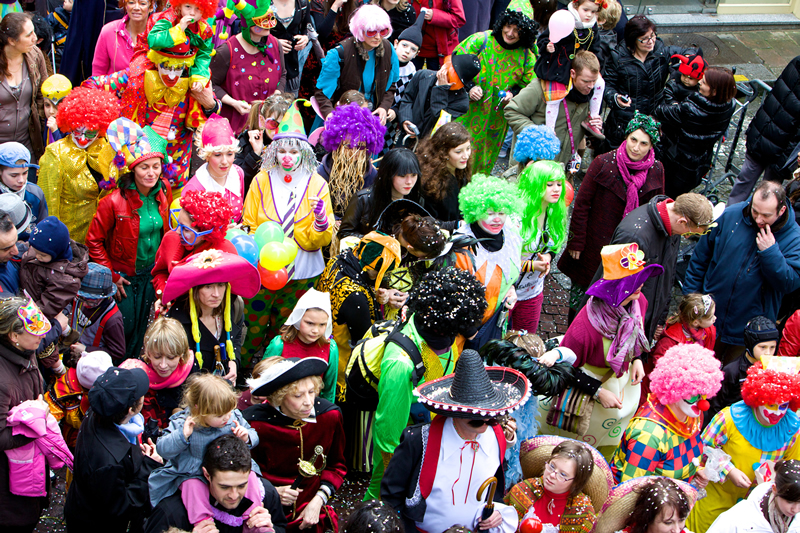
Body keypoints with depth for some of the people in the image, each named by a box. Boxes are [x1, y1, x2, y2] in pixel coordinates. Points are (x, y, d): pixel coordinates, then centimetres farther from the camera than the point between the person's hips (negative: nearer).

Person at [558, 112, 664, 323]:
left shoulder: (656, 171, -5)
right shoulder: (604, 163, -14)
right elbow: (581, 204, -7)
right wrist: (576, 242, -7)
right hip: (595, 244, -2)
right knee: (580, 291, 12)